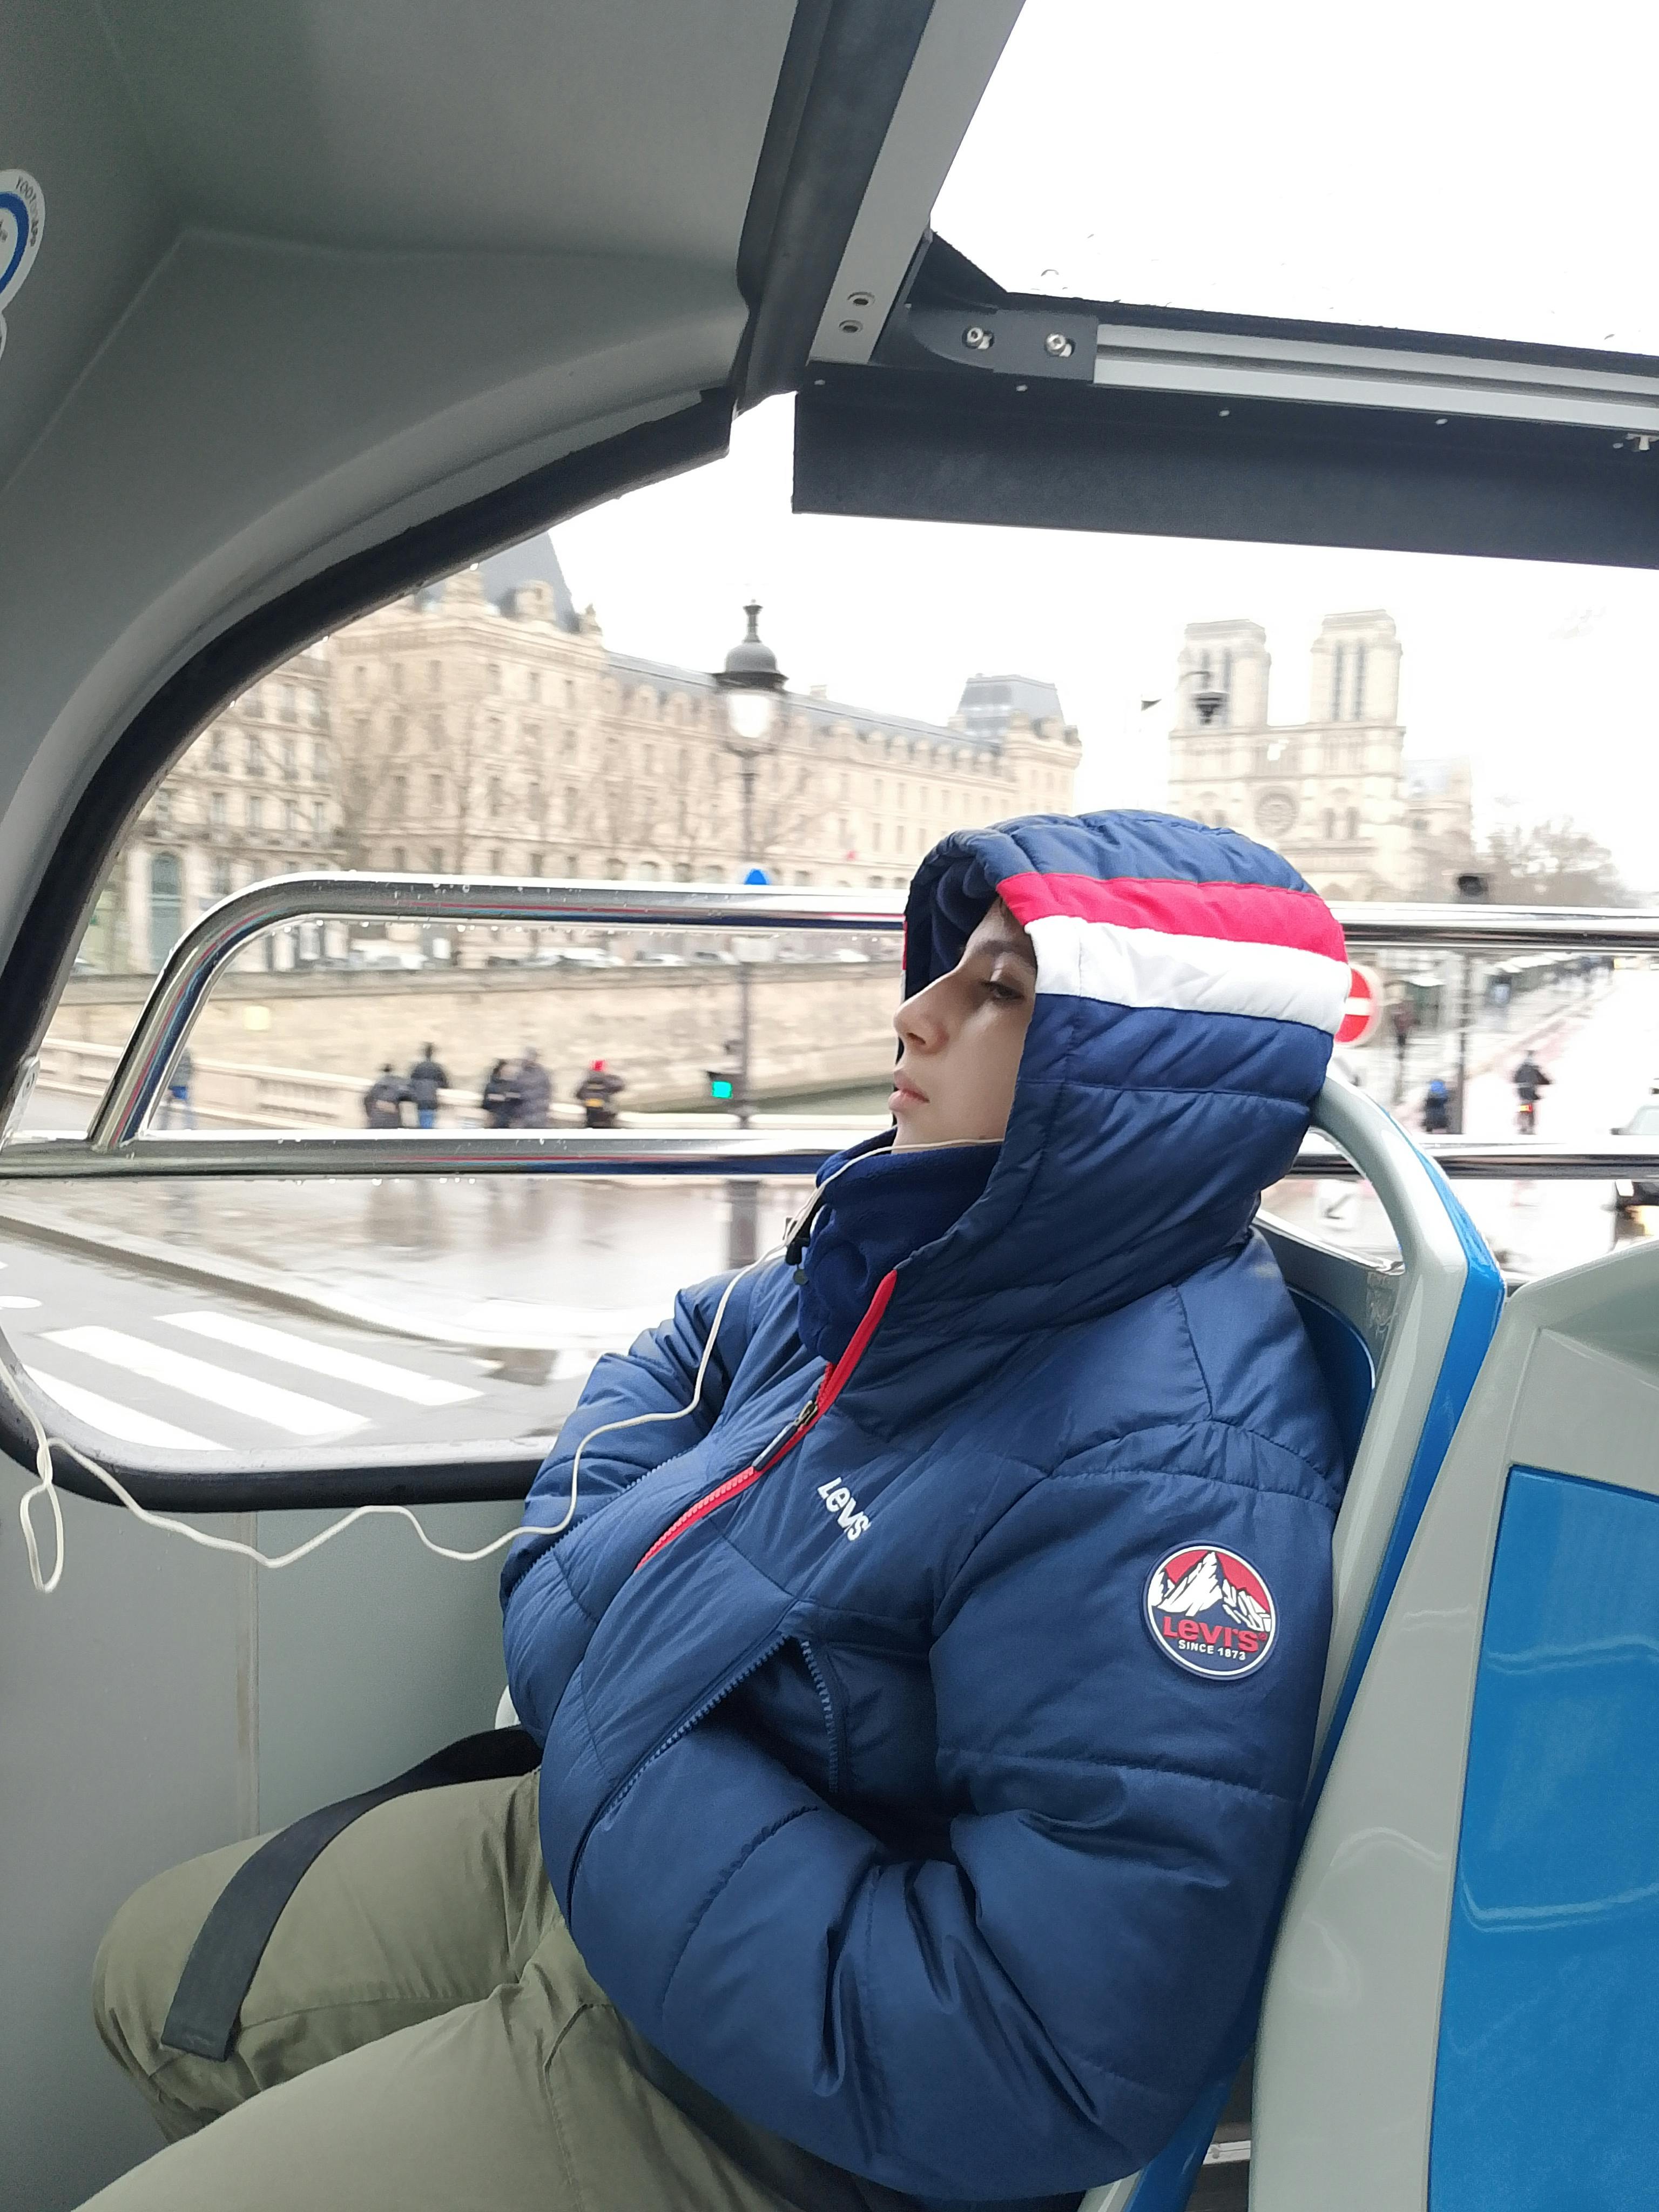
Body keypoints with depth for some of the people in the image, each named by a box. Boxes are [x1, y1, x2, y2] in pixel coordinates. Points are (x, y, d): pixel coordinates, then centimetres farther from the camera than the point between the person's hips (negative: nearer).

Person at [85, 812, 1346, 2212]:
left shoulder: (1172, 1476, -32)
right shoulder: (923, 1269, -4)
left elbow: (1046, 2073, -34)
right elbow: (692, 1348, 15)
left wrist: (627, 1775, -26)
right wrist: (577, 1595, -2)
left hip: (753, 2084, -8)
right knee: (157, 1971, 20)